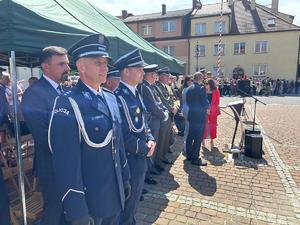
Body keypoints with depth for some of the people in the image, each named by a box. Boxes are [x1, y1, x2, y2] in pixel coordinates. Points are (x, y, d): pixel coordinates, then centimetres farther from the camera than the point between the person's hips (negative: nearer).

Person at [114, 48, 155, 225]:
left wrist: (150, 139, -3)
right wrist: (145, 149, -12)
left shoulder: (135, 92, 7)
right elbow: (125, 135, -24)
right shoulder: (119, 97, -24)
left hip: (140, 157, 9)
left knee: (134, 199, 27)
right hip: (131, 159, -9)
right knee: (128, 202, 13)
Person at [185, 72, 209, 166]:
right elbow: (205, 103, -15)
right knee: (198, 138, -1)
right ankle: (195, 158, 4)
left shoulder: (189, 89, 7)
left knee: (190, 136, 16)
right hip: (200, 116, -8)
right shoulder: (201, 88, -16)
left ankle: (189, 155, 27)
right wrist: (207, 108, 4)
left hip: (191, 115, 8)